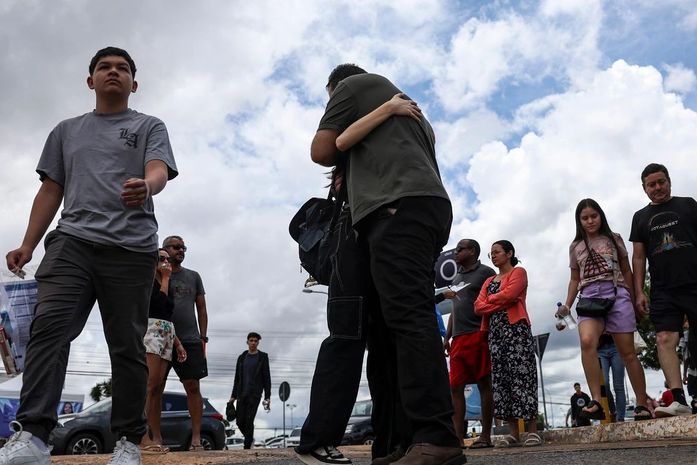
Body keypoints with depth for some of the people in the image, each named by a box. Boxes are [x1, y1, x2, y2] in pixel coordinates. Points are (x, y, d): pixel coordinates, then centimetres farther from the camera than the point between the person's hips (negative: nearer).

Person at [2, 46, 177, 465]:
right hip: (72, 241, 2)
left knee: (128, 347, -3)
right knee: (50, 326, -18)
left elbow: (159, 170, -4)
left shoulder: (149, 127, 15)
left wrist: (145, 185, -29)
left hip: (132, 249, -2)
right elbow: (51, 191, 23)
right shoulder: (66, 131, 26)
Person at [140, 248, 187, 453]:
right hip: (150, 332, -8)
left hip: (166, 336, 8)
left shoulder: (166, 287, 25)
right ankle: (143, 436, -24)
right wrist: (165, 278, 2)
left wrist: (177, 343, 17)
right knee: (150, 385, -20)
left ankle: (156, 438, -3)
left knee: (159, 388, 0)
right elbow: (159, 302, -11)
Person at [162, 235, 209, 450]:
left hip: (189, 341, 1)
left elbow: (201, 309, 15)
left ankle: (196, 437, 1)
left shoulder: (193, 276, 16)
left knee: (193, 387, -2)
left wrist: (203, 337, 5)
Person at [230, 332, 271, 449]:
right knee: (240, 422, 2)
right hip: (242, 394, 4)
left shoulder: (263, 357, 0)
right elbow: (237, 378, 14)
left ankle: (247, 447, -4)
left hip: (255, 394, -4)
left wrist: (267, 397, -9)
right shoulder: (242, 357, 10)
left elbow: (267, 378, -3)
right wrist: (233, 396, 10)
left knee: (249, 421, -11)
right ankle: (250, 439, 29)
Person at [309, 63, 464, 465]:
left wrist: (346, 156, 30)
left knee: (408, 316, -19)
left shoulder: (352, 85, 17)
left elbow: (322, 152, 9)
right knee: (413, 317, 1)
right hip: (430, 205, 8)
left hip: (398, 207, -8)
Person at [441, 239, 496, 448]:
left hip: (478, 335, -7)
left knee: (484, 384, -4)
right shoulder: (456, 278, 25)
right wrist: (447, 337, 20)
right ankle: (458, 438, -1)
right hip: (458, 339, 7)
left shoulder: (485, 272, 4)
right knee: (455, 386, -1)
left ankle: (485, 436, 1)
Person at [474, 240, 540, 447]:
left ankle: (533, 431, -10)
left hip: (515, 328, -6)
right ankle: (513, 433, -1)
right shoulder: (489, 281, 24)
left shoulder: (518, 272, 7)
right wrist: (501, 303, -4)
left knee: (521, 376, -12)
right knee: (500, 379, -1)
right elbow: (478, 307, 9)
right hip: (494, 332, 6)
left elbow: (508, 295, -12)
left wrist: (489, 300, 4)